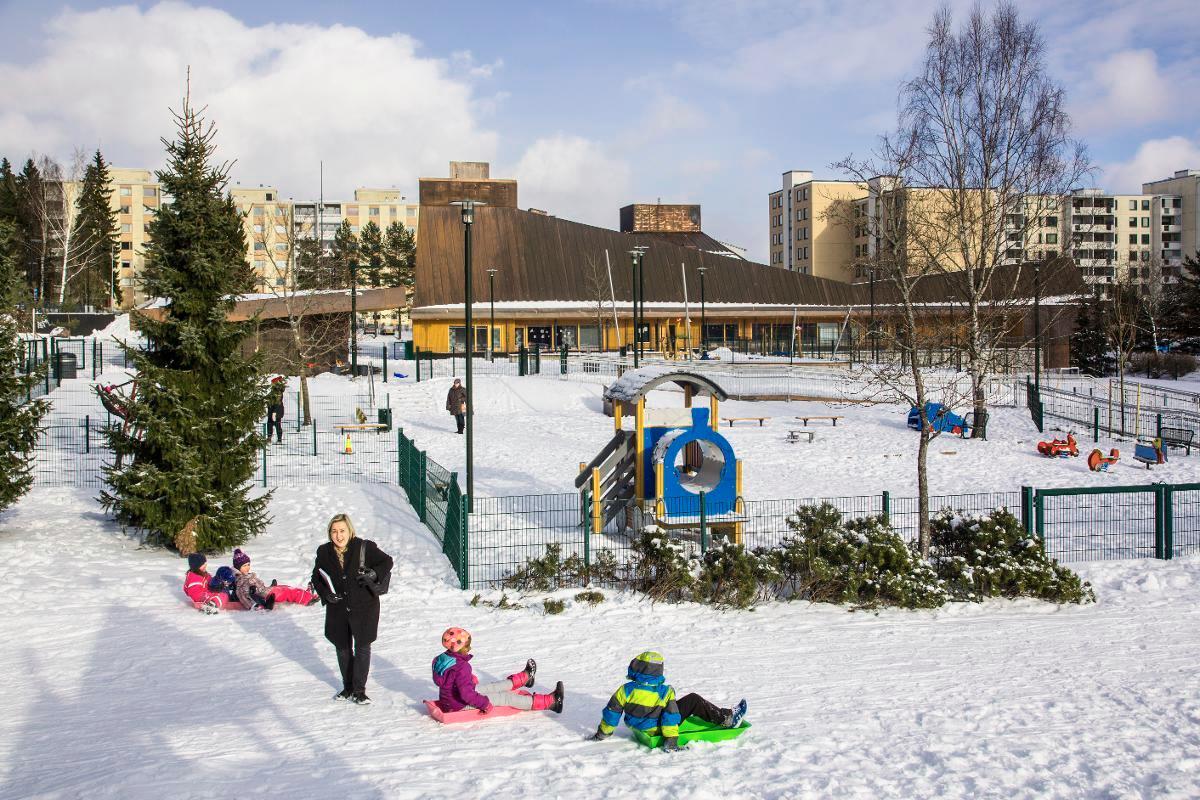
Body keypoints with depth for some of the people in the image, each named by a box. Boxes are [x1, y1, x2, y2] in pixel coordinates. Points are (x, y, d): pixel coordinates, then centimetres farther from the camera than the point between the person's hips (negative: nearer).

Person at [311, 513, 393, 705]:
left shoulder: (364, 548, -15)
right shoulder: (324, 552, -4)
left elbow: (387, 562, -3)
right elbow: (316, 577, 10)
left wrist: (373, 574, -21)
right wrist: (326, 594, -8)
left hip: (364, 608, -4)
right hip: (338, 610, 4)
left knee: (362, 648, 3)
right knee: (342, 648, 15)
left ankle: (359, 690, 15)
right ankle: (348, 687, 31)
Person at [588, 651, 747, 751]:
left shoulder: (625, 690, -17)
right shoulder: (665, 692, -24)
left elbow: (611, 713, -10)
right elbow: (670, 717, -20)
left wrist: (603, 733, 5)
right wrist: (671, 740, -10)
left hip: (636, 726, 5)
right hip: (655, 730, -5)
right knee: (694, 700, 2)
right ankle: (727, 718, 15)